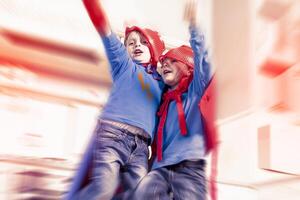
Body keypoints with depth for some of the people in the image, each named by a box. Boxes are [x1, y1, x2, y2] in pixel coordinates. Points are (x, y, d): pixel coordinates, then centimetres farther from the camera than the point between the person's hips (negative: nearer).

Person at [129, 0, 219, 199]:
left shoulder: (195, 91, 12)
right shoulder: (164, 100, 26)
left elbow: (202, 60, -4)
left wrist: (193, 24, -15)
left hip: (189, 167, -3)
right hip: (161, 168, 3)